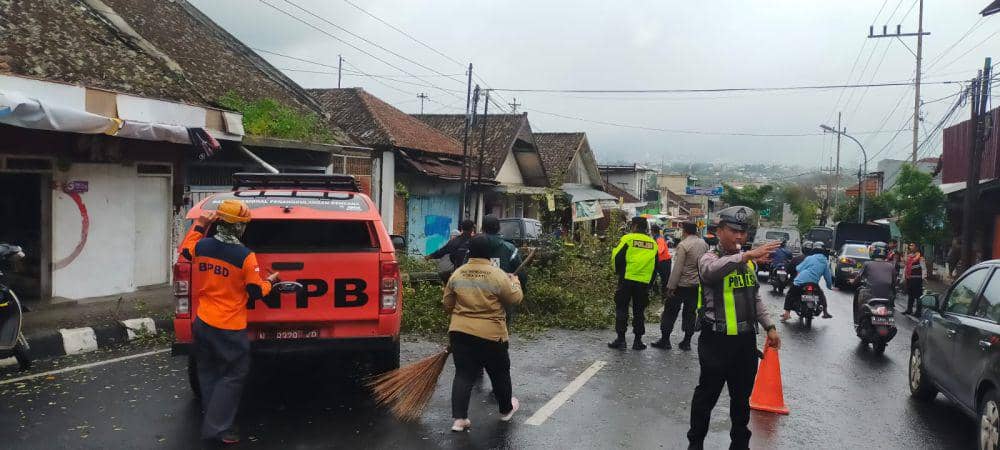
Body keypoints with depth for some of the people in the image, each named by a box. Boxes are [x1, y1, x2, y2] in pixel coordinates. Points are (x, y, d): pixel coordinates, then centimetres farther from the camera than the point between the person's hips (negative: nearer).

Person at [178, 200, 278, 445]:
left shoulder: (201, 245, -3)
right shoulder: (245, 256, -18)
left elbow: (184, 251, 22)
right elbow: (256, 292, -9)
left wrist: (199, 225, 24)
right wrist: (269, 282, 10)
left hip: (202, 323, 6)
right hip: (230, 328, -6)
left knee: (208, 373, 20)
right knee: (233, 376, 6)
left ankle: (212, 422, 29)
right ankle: (217, 428, 5)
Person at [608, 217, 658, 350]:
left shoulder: (628, 239, -6)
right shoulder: (653, 243, 10)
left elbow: (616, 257, -8)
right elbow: (655, 265, 13)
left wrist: (617, 271, 10)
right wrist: (650, 282, 19)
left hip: (627, 279, -4)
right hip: (644, 282, 4)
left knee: (622, 309, 5)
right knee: (639, 311, 11)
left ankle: (621, 339, 3)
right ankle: (638, 340, 12)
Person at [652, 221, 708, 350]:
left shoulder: (683, 245, -15)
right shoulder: (704, 244, 5)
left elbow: (677, 268, -17)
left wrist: (671, 286, -13)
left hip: (681, 285, -6)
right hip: (697, 285, 6)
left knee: (670, 312, 5)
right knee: (690, 313, 12)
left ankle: (665, 340, 9)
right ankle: (687, 342, 14)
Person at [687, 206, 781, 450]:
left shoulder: (749, 262, 11)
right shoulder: (710, 258, -11)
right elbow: (712, 269, -37)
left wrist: (769, 327, 13)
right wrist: (747, 255, -49)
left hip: (746, 339, 6)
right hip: (717, 340, -6)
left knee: (742, 395, 17)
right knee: (707, 394, 5)